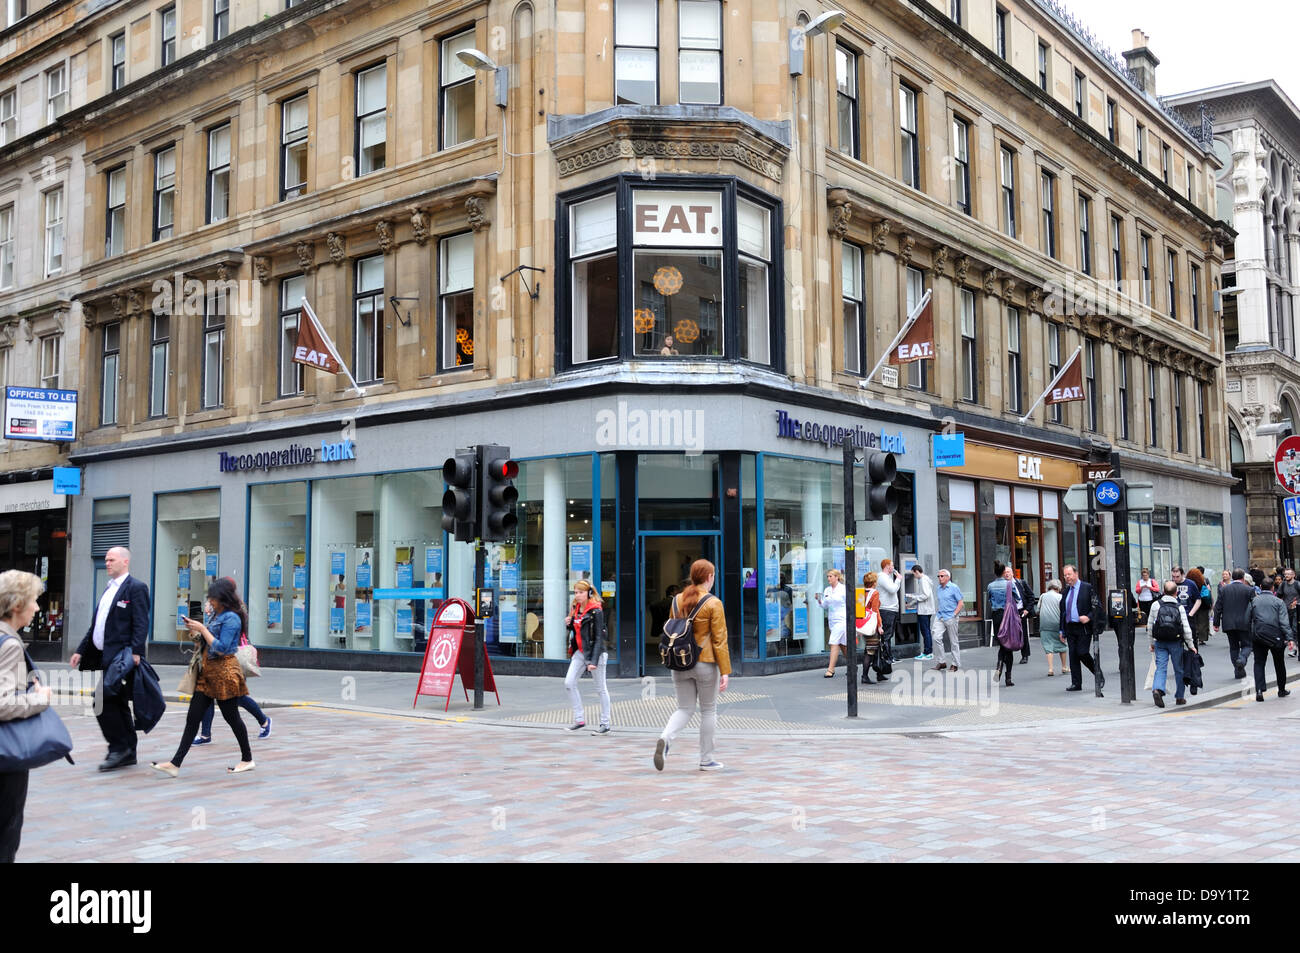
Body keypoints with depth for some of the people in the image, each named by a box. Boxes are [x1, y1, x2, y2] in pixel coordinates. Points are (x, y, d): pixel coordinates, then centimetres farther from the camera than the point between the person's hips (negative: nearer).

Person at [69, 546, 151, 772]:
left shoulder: (136, 588, -7)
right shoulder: (108, 589, 20)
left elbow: (141, 624, -16)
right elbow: (96, 625, 23)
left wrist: (136, 652, -25)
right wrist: (81, 651, 18)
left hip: (119, 658, -9)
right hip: (103, 657, 9)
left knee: (104, 702, -14)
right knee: (117, 705, 11)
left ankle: (119, 748, -5)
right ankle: (127, 753, 17)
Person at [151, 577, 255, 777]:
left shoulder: (231, 618, -14)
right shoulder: (215, 615, 13)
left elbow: (220, 648, -19)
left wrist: (202, 629, -15)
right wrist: (194, 632, 4)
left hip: (224, 672, -9)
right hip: (208, 671, 9)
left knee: (231, 716, 2)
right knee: (193, 717, 3)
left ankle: (247, 760, 16)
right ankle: (175, 764, 1)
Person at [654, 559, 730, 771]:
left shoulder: (677, 601, 5)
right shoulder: (713, 604, -11)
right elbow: (719, 640, -12)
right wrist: (725, 671, -10)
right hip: (705, 664, -4)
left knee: (684, 709, 11)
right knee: (708, 710, 11)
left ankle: (665, 739, -17)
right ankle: (706, 760, 17)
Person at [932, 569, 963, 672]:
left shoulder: (953, 587, -6)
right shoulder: (938, 589, 13)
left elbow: (960, 603, -7)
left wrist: (954, 614, -14)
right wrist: (937, 613, 11)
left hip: (951, 617, -5)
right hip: (940, 617, 5)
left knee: (953, 641, 2)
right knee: (938, 637, -8)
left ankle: (955, 664, 10)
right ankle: (942, 662, 1)